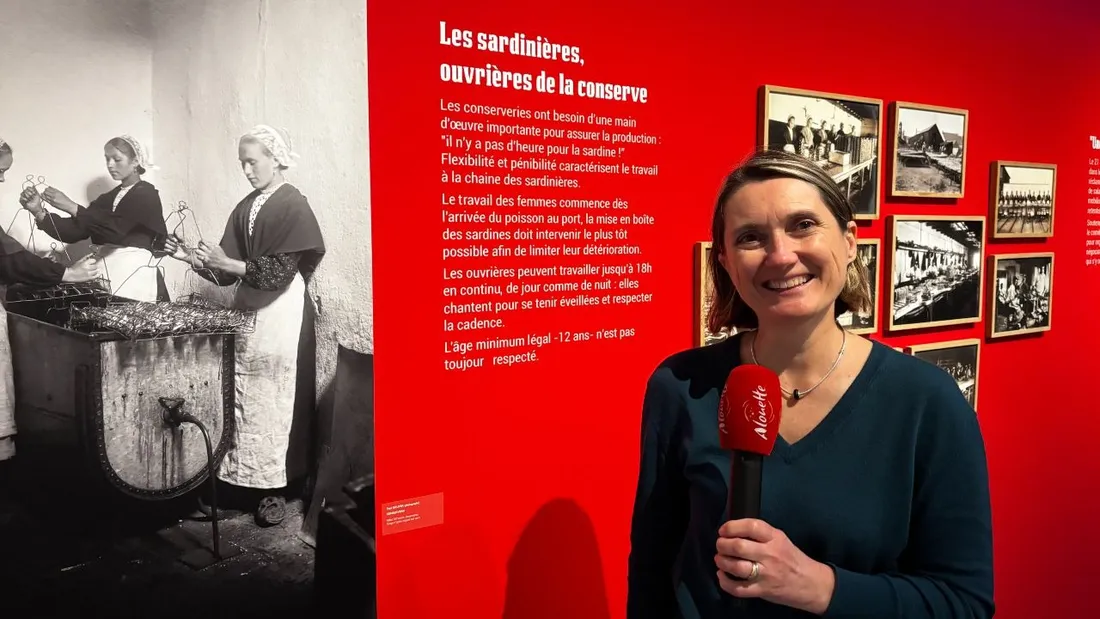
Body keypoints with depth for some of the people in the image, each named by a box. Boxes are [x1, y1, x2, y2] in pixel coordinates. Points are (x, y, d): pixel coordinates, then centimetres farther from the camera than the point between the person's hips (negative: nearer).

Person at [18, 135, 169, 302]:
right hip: (107, 275, 6)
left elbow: (116, 228, -18)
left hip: (135, 275, -6)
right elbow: (74, 231, 5)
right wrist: (39, 211, -7)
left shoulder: (146, 194, -2)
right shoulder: (107, 199, 18)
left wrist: (71, 207, -19)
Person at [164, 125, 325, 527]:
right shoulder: (246, 208, 12)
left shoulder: (293, 205, -8)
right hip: (244, 308, 6)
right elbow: (227, 268, 10)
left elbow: (280, 271, -15)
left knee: (268, 402, -3)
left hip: (277, 313, -6)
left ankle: (272, 489, 7)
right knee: (238, 401, 6)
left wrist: (228, 263, -19)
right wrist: (192, 257, -5)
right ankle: (237, 480, 14)